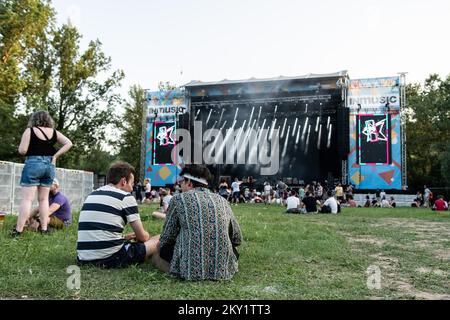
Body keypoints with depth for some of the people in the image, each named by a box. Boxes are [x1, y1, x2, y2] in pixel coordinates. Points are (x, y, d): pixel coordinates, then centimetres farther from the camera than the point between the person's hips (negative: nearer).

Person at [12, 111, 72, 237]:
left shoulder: (30, 131, -4)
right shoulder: (54, 132, 7)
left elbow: (22, 151, -8)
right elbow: (69, 143, 1)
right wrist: (55, 155, 1)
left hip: (33, 164, -4)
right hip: (50, 165, 4)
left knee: (27, 198, -3)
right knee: (44, 199, 12)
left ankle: (18, 230, -3)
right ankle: (44, 229, 11)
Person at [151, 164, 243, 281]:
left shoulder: (179, 199, 2)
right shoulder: (222, 201, 11)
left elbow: (166, 238, 6)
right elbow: (237, 239, 16)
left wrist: (159, 245, 28)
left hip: (191, 268, -4)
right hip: (223, 269, 4)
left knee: (156, 255, 24)